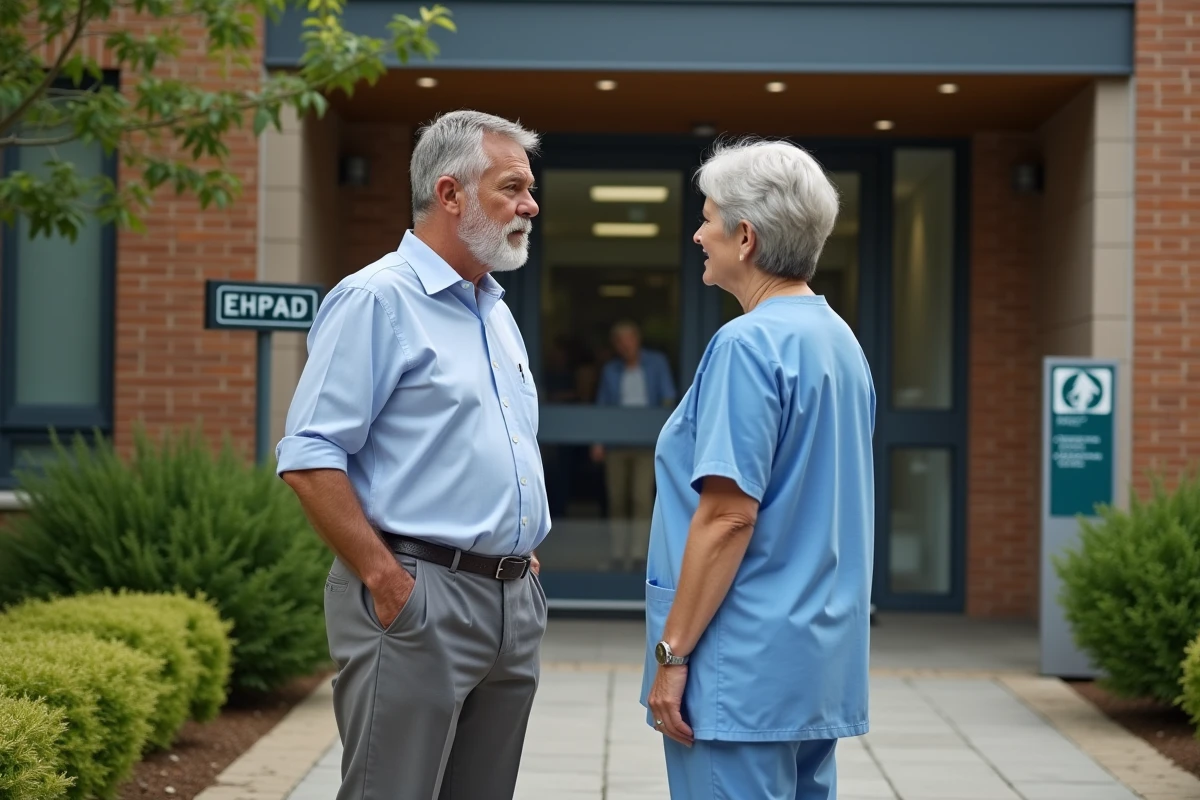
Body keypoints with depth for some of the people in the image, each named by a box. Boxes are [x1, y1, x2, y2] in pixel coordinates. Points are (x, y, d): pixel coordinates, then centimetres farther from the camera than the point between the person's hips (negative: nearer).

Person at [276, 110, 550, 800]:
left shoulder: (497, 311, 18)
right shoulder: (378, 299, -8)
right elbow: (309, 457, -15)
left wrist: (526, 561, 13)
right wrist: (386, 580, -18)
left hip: (513, 600, 8)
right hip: (418, 602, -8)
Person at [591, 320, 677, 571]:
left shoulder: (656, 362, 4)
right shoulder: (611, 370, 8)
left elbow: (668, 398, 2)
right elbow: (602, 408, 6)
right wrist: (597, 441, -6)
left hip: (646, 442, -2)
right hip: (616, 441, 2)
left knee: (642, 498, -12)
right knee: (617, 500, 1)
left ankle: (637, 555, -11)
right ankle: (619, 557, 5)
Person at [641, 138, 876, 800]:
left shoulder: (749, 343, -16)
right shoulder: (842, 341, 11)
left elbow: (729, 514, -21)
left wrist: (672, 653, -16)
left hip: (747, 669, -9)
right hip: (824, 659, 9)